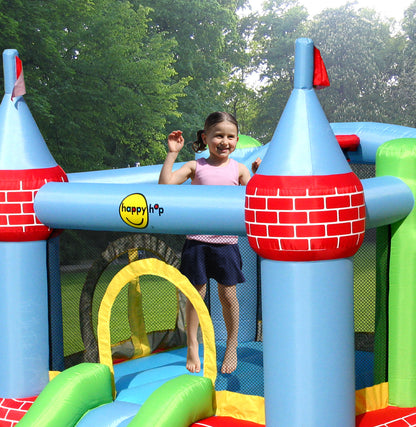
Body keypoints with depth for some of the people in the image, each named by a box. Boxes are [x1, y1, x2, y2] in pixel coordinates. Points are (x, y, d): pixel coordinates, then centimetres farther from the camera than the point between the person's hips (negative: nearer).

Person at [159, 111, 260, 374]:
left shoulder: (238, 169, 5)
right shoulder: (196, 167, 3)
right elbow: (165, 183, -9)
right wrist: (172, 153, -9)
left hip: (227, 242, 1)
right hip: (197, 240, 0)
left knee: (228, 294, 5)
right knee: (196, 293, 3)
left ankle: (232, 347, 20)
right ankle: (193, 347, 15)